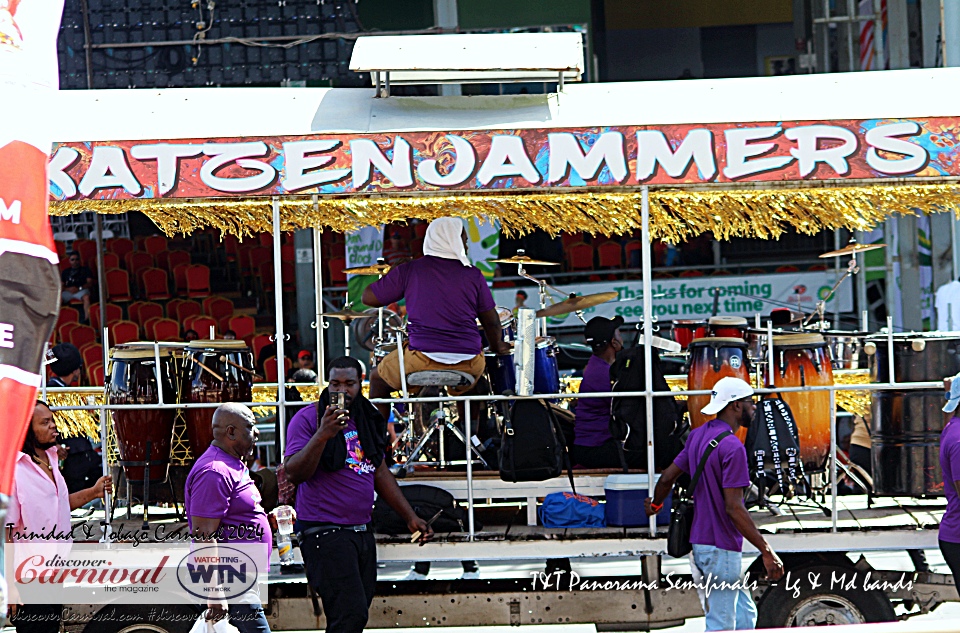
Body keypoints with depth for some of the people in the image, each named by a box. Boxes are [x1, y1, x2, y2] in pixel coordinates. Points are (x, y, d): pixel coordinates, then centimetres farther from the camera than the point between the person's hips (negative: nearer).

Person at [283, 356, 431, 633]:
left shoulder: (366, 420, 14)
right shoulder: (308, 418, -7)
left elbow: (380, 473, 25)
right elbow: (293, 473, -18)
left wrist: (410, 517, 25)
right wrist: (322, 435, -30)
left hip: (363, 532, 8)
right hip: (324, 534, -8)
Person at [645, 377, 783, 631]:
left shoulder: (697, 435, 9)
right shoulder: (732, 447, -18)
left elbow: (667, 478, 16)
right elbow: (733, 508, -24)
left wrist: (656, 505, 37)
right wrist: (766, 551, -24)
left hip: (698, 543, 10)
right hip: (721, 549, -10)